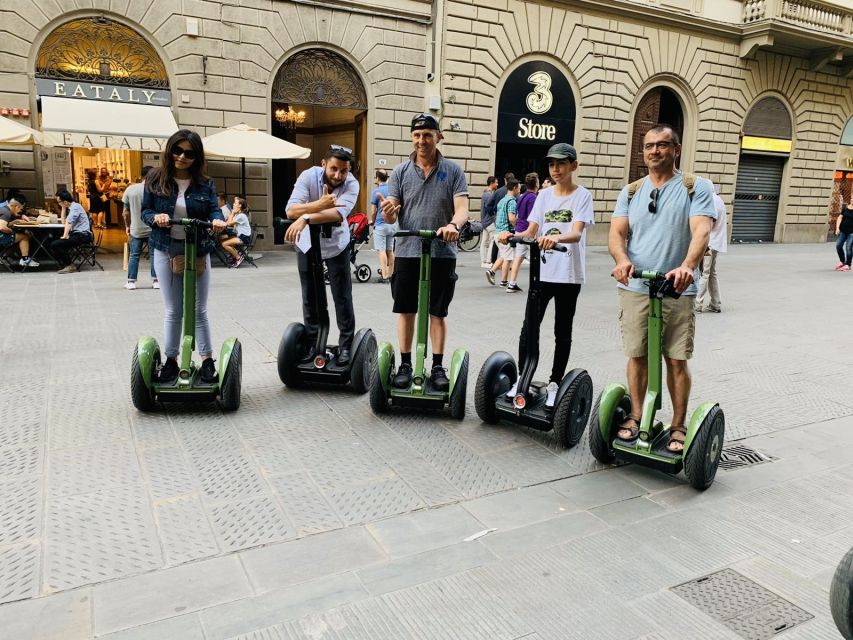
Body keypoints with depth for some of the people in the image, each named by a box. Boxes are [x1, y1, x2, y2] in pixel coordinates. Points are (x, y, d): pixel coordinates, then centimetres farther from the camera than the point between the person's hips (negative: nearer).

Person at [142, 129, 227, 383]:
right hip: (166, 251, 0)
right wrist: (156, 217, -21)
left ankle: (208, 360, 14)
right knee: (172, 311, 8)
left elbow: (213, 209, -4)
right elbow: (145, 211, 2)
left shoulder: (205, 183, 0)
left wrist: (217, 220, -28)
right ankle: (171, 361, 19)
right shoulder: (155, 179, 0)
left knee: (199, 311, 6)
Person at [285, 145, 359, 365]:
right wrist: (321, 204, -45)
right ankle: (311, 342, 21)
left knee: (343, 296, -2)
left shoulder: (351, 184, -22)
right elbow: (291, 210, -32)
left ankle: (346, 345, 9)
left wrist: (306, 218, -51)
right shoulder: (308, 176, -21)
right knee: (309, 297, 8)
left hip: (337, 245, 0)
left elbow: (339, 213, -40)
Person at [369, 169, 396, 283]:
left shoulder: (377, 191, -9)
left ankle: (384, 276, -7)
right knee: (390, 251, 12)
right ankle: (390, 275, 16)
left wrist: (372, 221, 10)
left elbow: (373, 211, -8)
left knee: (382, 250, -4)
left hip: (381, 224, -5)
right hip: (393, 224, 5)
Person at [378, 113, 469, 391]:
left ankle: (438, 366, 17)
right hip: (407, 252, 1)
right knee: (406, 311, 7)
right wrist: (388, 212, -24)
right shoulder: (401, 171, 5)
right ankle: (405, 364, 19)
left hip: (442, 253, -1)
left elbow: (462, 208, -8)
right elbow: (391, 214, 1)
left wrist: (454, 225, -30)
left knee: (438, 313, 7)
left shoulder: (453, 170, 2)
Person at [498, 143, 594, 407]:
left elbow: (576, 233, -18)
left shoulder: (582, 195, -3)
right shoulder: (544, 195, 10)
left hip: (568, 274, -3)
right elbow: (531, 232, 4)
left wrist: (556, 237, -39)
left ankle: (554, 383, 18)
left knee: (562, 331, 7)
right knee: (528, 327, 2)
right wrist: (511, 235, -17)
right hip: (542, 272, 3)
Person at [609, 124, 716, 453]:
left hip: (678, 291, -2)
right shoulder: (631, 192, 12)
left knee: (677, 361, 3)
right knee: (637, 355, 9)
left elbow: (701, 230, -13)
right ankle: (636, 416, 25)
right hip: (635, 288, 3)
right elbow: (616, 232, 1)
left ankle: (678, 426, 16)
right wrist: (623, 260, -21)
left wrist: (687, 265, -33)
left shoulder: (696, 187, 2)